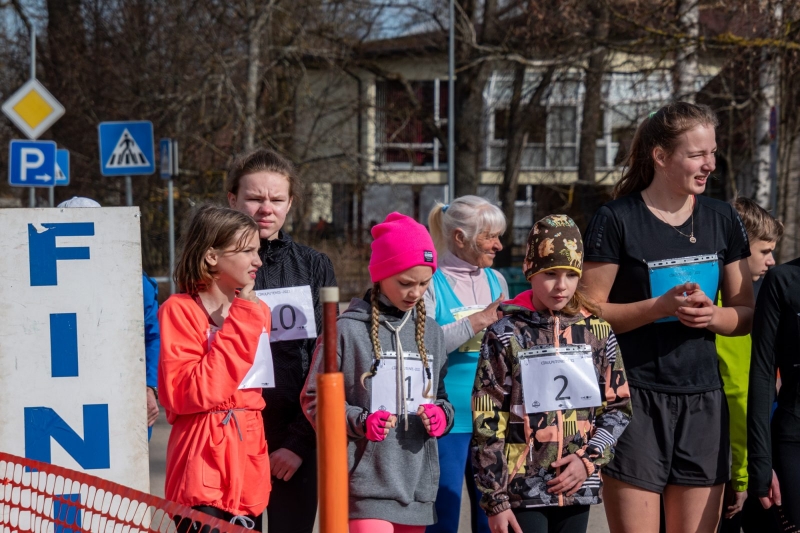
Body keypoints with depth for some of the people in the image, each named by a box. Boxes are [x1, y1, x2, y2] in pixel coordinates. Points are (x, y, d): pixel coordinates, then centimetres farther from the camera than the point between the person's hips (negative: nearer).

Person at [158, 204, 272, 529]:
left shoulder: (256, 311, 15)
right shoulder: (180, 310, -6)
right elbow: (188, 393, -18)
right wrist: (239, 323, -14)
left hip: (249, 462, 7)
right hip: (204, 469, -7)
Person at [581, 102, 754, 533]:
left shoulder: (722, 219, 9)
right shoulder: (617, 220, -6)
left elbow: (746, 312, 14)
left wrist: (712, 316, -8)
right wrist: (661, 307, -18)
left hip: (703, 400, 5)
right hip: (636, 400, -4)